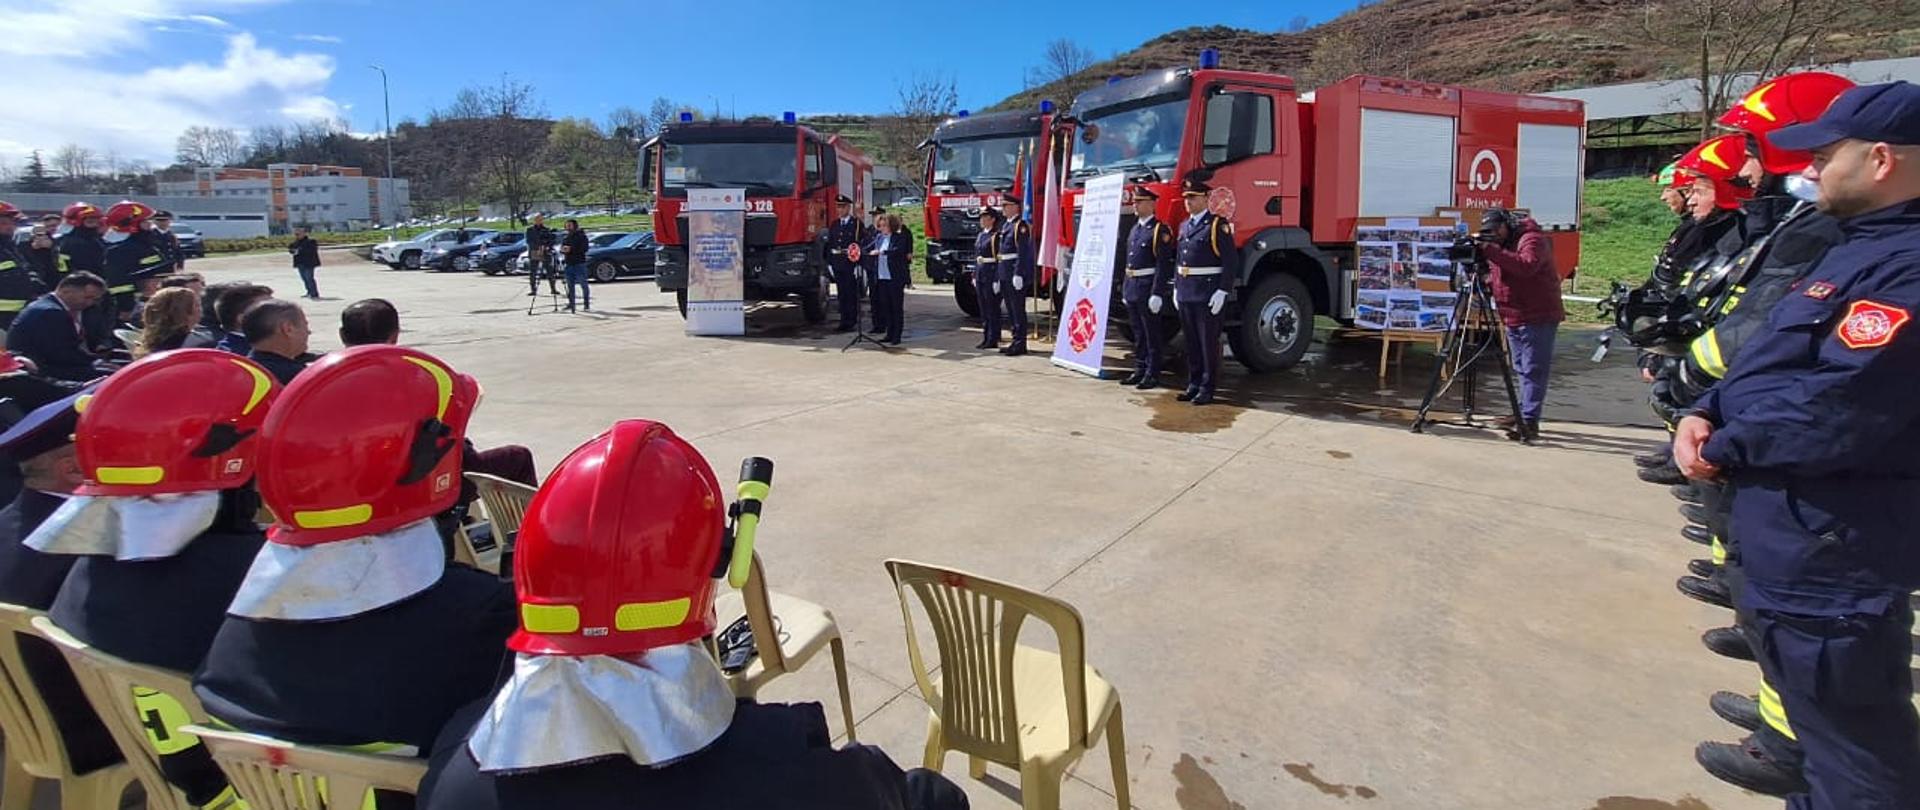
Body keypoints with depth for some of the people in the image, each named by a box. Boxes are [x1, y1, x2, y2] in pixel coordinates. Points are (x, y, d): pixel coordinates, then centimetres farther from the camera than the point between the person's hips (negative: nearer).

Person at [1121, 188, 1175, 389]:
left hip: (1148, 288, -8)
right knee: (1138, 334, 14)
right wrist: (1125, 290, 17)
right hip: (1133, 289, 8)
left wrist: (1157, 294, -20)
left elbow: (1164, 265, -15)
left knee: (1152, 335, -1)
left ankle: (1152, 375, 5)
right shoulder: (1135, 229, 16)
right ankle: (1139, 371, 22)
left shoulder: (1160, 230, -10)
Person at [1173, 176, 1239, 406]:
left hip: (1208, 296, -7)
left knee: (1209, 343, 0)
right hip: (1186, 295, 7)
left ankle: (1207, 389, 7)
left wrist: (1222, 292, -17)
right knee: (1191, 343, 12)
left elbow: (1231, 261, -12)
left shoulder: (1218, 225, -8)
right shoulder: (1184, 226, 15)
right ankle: (1194, 385, 22)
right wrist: (1176, 288, 15)